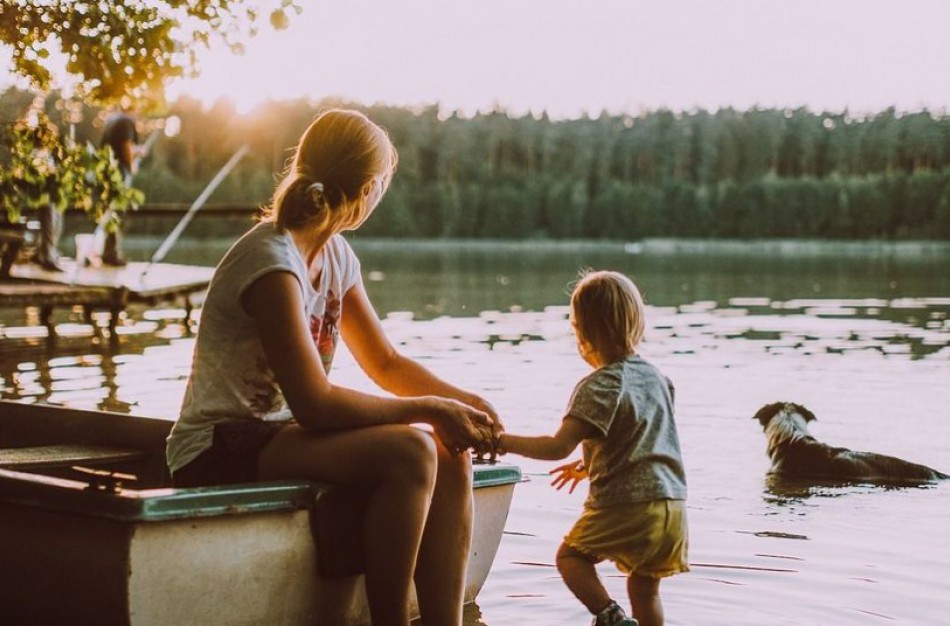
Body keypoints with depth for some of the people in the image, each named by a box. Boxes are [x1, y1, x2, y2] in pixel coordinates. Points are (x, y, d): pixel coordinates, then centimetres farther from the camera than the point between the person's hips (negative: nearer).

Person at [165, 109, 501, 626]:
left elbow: (385, 363, 14)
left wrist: (463, 402, -2)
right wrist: (430, 409, -19)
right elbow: (314, 404, -25)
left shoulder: (336, 256, 7)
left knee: (451, 456, -8)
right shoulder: (273, 263, -21)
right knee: (409, 452, -27)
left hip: (278, 435, 9)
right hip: (221, 454, -9)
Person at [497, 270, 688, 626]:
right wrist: (588, 465, 30)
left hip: (624, 506, -7)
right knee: (645, 588, 17)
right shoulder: (655, 377, 13)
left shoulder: (599, 386, -11)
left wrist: (505, 442, -8)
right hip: (672, 505, 7)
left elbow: (558, 447, -18)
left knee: (570, 556, 11)